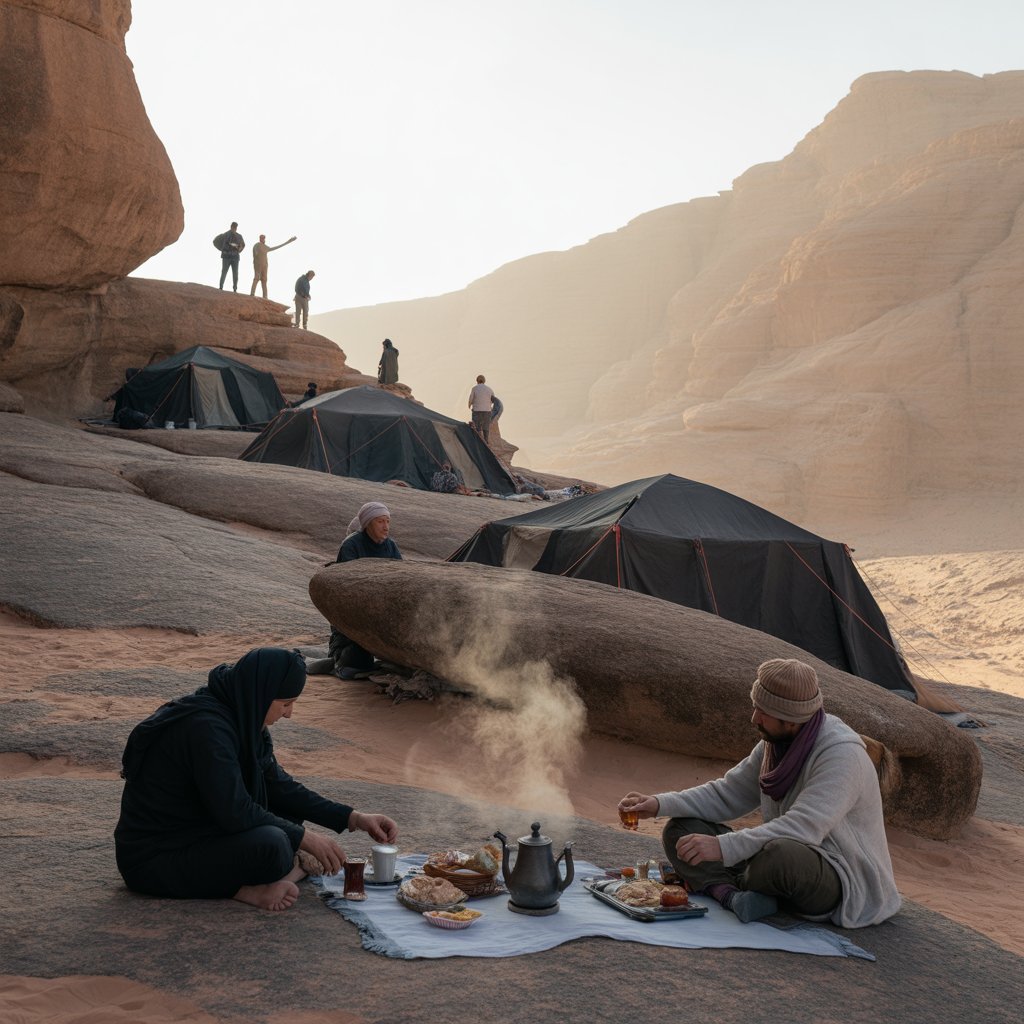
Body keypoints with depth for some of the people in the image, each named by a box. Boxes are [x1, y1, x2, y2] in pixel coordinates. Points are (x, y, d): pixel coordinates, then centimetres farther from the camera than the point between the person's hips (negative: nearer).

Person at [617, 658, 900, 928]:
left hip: (843, 880, -8)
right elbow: (727, 794, 11)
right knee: (680, 830, 0)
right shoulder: (775, 743, 3)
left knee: (781, 854, -42)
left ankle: (713, 884, -10)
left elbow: (803, 828, -35)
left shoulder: (842, 752, -24)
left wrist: (723, 846, -41)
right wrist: (660, 804, -2)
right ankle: (733, 895, -26)